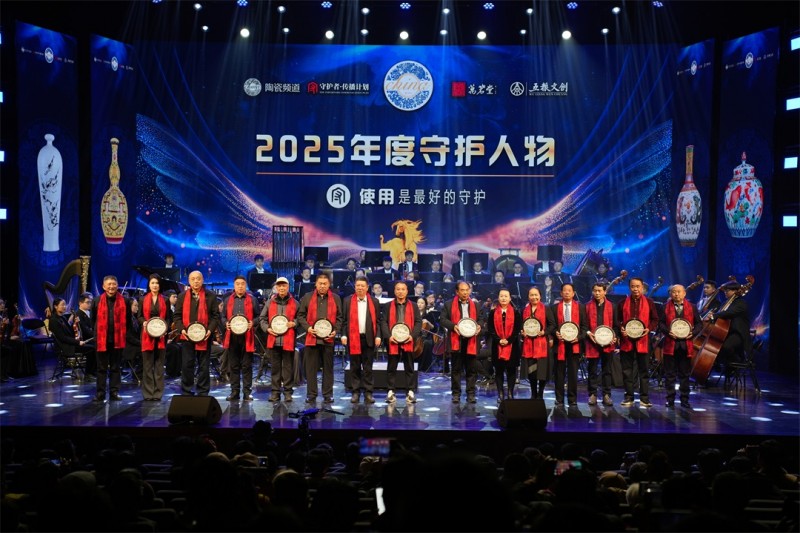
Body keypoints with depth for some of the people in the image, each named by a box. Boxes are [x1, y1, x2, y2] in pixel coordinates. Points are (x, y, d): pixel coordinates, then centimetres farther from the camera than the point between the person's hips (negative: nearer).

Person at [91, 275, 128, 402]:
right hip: (101, 339, 0)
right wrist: (97, 332, 6)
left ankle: (114, 392, 15)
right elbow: (93, 319, 10)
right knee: (102, 368, 7)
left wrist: (123, 334, 0)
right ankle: (100, 393, 13)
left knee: (115, 367, 8)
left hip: (117, 340, 0)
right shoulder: (97, 301, 2)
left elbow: (127, 320, 5)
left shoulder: (124, 301, 0)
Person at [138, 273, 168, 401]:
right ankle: (148, 393, 5)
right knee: (147, 365, 1)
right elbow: (139, 316, 9)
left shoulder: (165, 300, 8)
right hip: (147, 335, 0)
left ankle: (158, 393, 6)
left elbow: (168, 318, 7)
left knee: (159, 364, 2)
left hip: (161, 335, 0)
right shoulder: (143, 299, 7)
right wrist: (144, 323, -13)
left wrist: (165, 329, -10)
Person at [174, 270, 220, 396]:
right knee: (186, 366, 3)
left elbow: (216, 315, 2)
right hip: (187, 337, 1)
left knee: (204, 366, 5)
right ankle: (186, 393, 12)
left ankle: (203, 393, 12)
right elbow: (177, 316, 8)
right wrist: (181, 329, -8)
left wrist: (210, 330, -12)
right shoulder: (183, 297, 9)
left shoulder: (210, 296, 3)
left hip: (204, 337, -1)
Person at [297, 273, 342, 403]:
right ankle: (311, 394, 11)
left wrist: (335, 331, -4)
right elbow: (300, 315, 9)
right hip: (311, 337, 0)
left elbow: (339, 317, 10)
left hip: (329, 338, 0)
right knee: (311, 367, 3)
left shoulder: (335, 298, 8)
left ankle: (328, 394, 13)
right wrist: (307, 328, -6)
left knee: (328, 367, 6)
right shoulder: (307, 297, 7)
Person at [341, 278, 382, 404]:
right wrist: (343, 335, -5)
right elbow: (344, 320, 5)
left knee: (368, 368, 2)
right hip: (353, 338, 0)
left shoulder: (374, 302, 7)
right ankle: (356, 392, 12)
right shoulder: (348, 301, 6)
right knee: (355, 367, 5)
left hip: (369, 338, 0)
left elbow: (377, 321, 5)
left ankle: (368, 393, 7)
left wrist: (378, 336, -4)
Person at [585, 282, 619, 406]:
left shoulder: (611, 306, 8)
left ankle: (607, 395, 11)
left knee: (607, 370, 5)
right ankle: (592, 395, 11)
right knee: (592, 370, 3)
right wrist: (588, 333, -10)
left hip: (608, 343, 1)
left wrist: (615, 337, -6)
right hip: (592, 343, 0)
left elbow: (616, 324, 8)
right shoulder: (587, 306, 6)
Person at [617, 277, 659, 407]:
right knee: (627, 371, 5)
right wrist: (621, 329, -8)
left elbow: (655, 320, 7)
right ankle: (629, 397, 13)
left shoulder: (649, 302, 5)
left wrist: (649, 329, -11)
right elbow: (618, 320, 11)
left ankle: (644, 398, 9)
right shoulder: (623, 303, 8)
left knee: (644, 371, 3)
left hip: (643, 341, -1)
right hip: (626, 341, 1)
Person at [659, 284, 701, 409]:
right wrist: (668, 332, -16)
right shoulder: (665, 307, 3)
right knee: (670, 374, 3)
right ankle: (670, 399, 11)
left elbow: (699, 323, 8)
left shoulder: (692, 307, 7)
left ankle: (684, 400, 16)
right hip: (670, 344, -1)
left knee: (685, 374, 8)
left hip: (686, 345, 1)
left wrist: (693, 333, -9)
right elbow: (660, 323, 1)